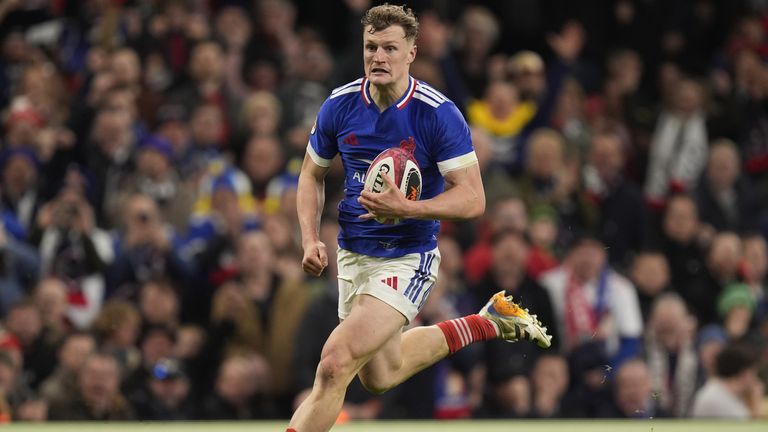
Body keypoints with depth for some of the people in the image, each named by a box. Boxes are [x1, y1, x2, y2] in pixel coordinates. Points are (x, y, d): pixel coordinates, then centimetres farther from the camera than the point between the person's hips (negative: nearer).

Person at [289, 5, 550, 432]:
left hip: (409, 256, -6)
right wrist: (310, 239, -4)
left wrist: (406, 208, -33)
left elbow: (473, 198, -18)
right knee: (380, 376, 21)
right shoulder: (339, 106, -4)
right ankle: (489, 322, 37)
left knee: (335, 363, -21)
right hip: (354, 253, 6)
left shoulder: (438, 114, -18)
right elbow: (312, 174, 12)